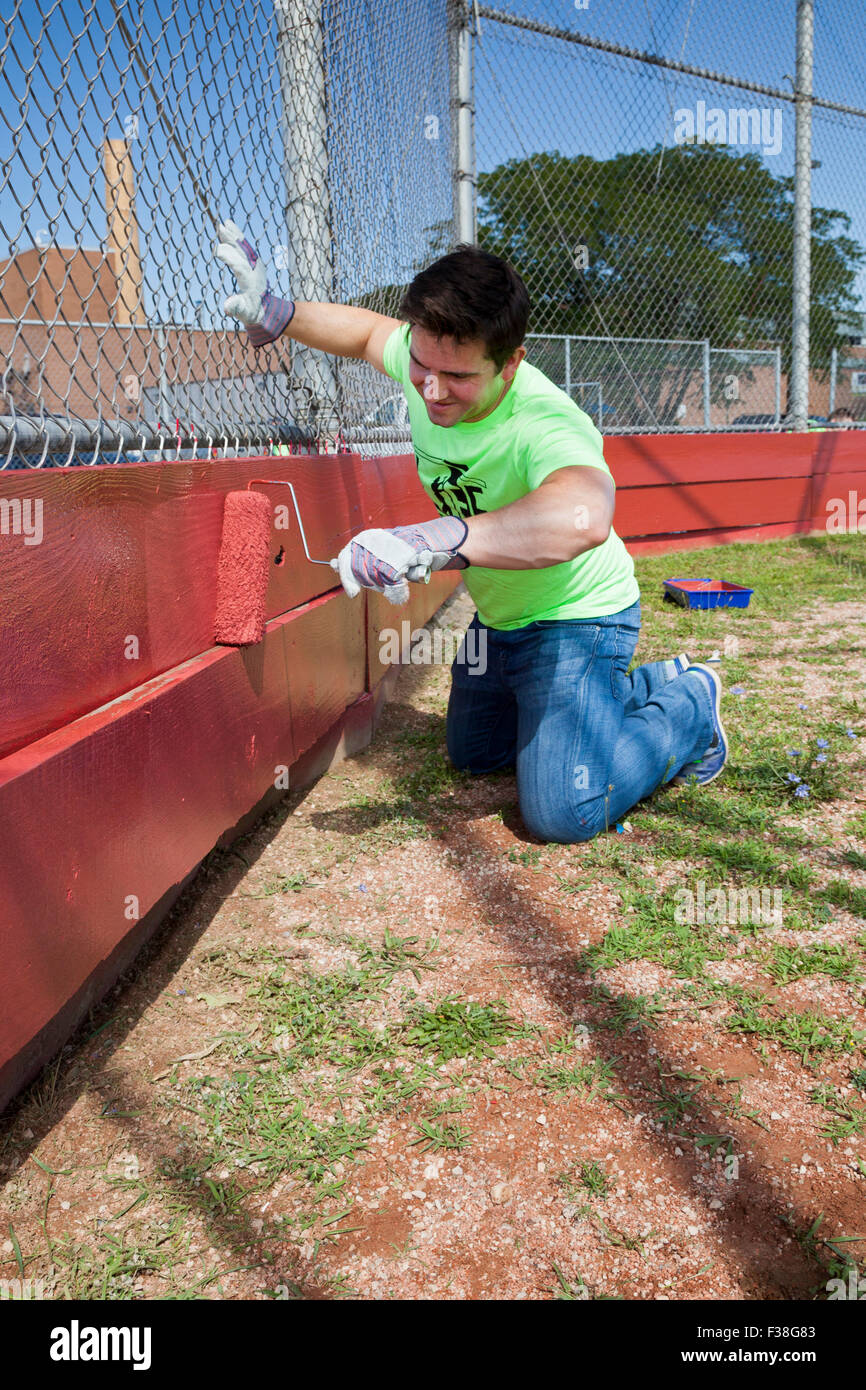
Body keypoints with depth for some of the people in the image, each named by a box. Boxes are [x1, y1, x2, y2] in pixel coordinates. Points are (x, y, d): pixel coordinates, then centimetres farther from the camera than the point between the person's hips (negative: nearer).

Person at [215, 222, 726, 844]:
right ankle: (647, 683, 39)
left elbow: (582, 518, -63)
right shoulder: (431, 358, -17)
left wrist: (432, 541, -69)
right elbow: (369, 330, 7)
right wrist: (279, 315, -10)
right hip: (498, 616, 8)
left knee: (561, 814, -16)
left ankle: (690, 704, 11)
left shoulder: (545, 424, -40)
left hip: (577, 618, -8)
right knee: (471, 753, 27)